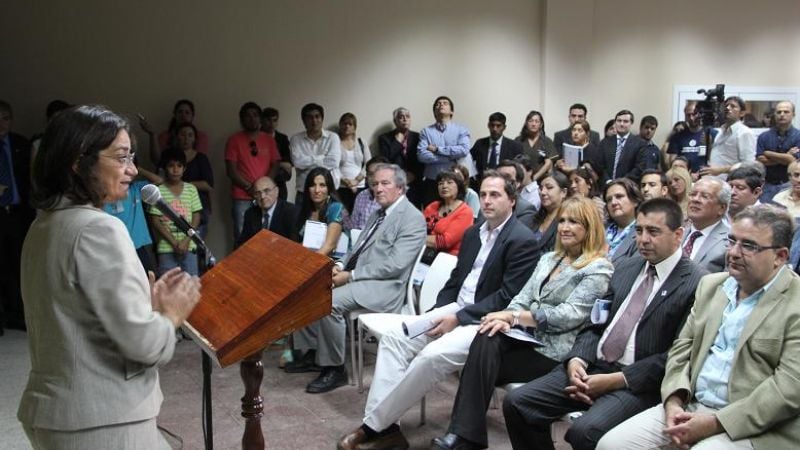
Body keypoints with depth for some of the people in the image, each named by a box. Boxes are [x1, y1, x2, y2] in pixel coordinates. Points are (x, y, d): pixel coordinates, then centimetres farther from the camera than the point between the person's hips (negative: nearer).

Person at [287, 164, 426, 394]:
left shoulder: (412, 218, -11)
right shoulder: (379, 213, 18)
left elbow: (394, 265, -20)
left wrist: (350, 276, -18)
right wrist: (341, 265, 0)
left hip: (382, 286, -9)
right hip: (357, 277, 10)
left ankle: (334, 368, -13)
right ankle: (311, 353, 10)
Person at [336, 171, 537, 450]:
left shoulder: (522, 241, -10)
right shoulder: (473, 233, 16)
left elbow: (508, 296, -16)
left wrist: (458, 318, -18)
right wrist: (438, 313, -1)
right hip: (454, 314, 8)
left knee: (432, 355, -31)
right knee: (393, 338, -11)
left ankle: (375, 426, -18)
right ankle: (383, 426, -16)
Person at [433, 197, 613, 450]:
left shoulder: (598, 268, -4)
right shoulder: (549, 259, 19)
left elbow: (570, 315, -15)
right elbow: (523, 297, 12)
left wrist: (513, 316, -17)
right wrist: (508, 319, -12)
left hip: (555, 350, -6)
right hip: (527, 336, 6)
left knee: (484, 363, -25)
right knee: (487, 340, -27)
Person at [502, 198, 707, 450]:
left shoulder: (696, 284, -7)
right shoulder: (625, 269, 16)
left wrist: (616, 380, -16)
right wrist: (577, 359, -6)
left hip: (638, 382, -7)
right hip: (593, 366, 7)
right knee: (517, 402, -7)